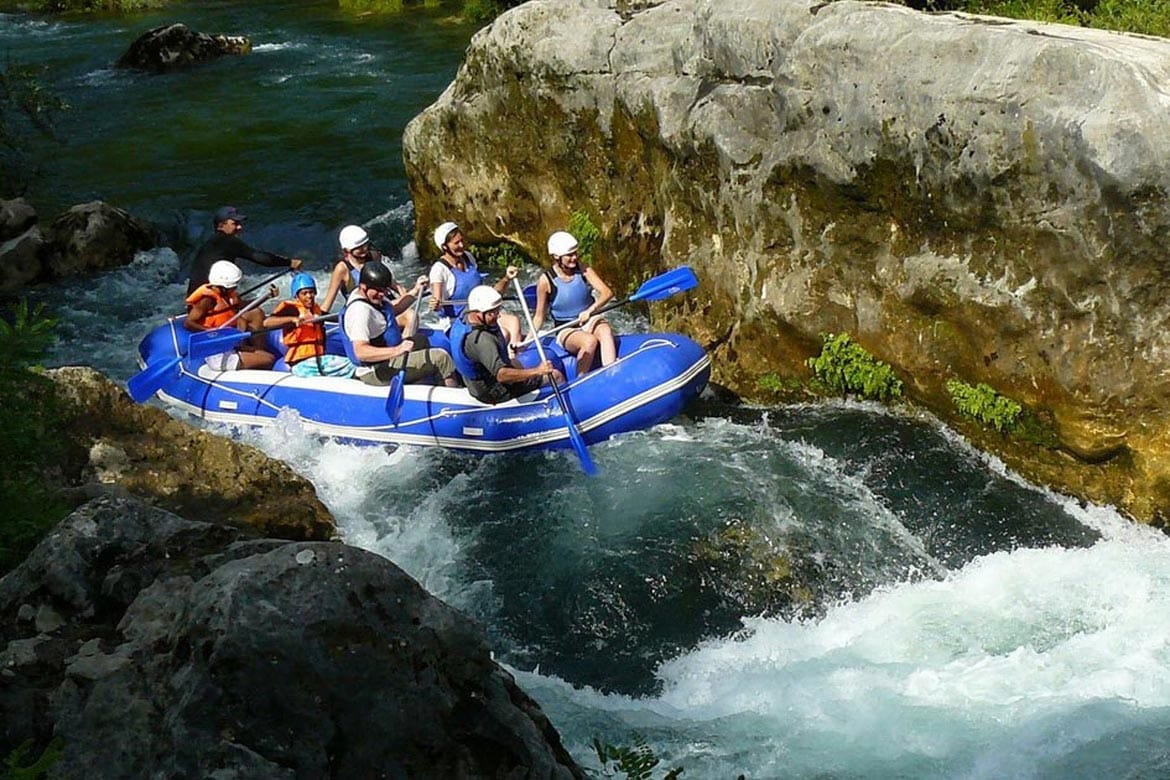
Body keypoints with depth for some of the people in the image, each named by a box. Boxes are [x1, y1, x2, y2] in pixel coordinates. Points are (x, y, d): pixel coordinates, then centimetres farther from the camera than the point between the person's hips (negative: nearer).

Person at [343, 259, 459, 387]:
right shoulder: (360, 311, -27)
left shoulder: (373, 296, 6)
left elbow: (393, 310, 28)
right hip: (377, 372, -11)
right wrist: (396, 351, -45)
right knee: (441, 358, -13)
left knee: (420, 341, 33)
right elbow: (360, 351, -38)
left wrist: (415, 292, 18)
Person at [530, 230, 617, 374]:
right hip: (566, 331, -2)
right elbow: (539, 316, -2)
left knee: (605, 330, -32)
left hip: (589, 322, 3)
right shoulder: (546, 281, -10)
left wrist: (589, 311, -30)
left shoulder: (583, 270, -4)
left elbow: (607, 293, -14)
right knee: (590, 341, -34)